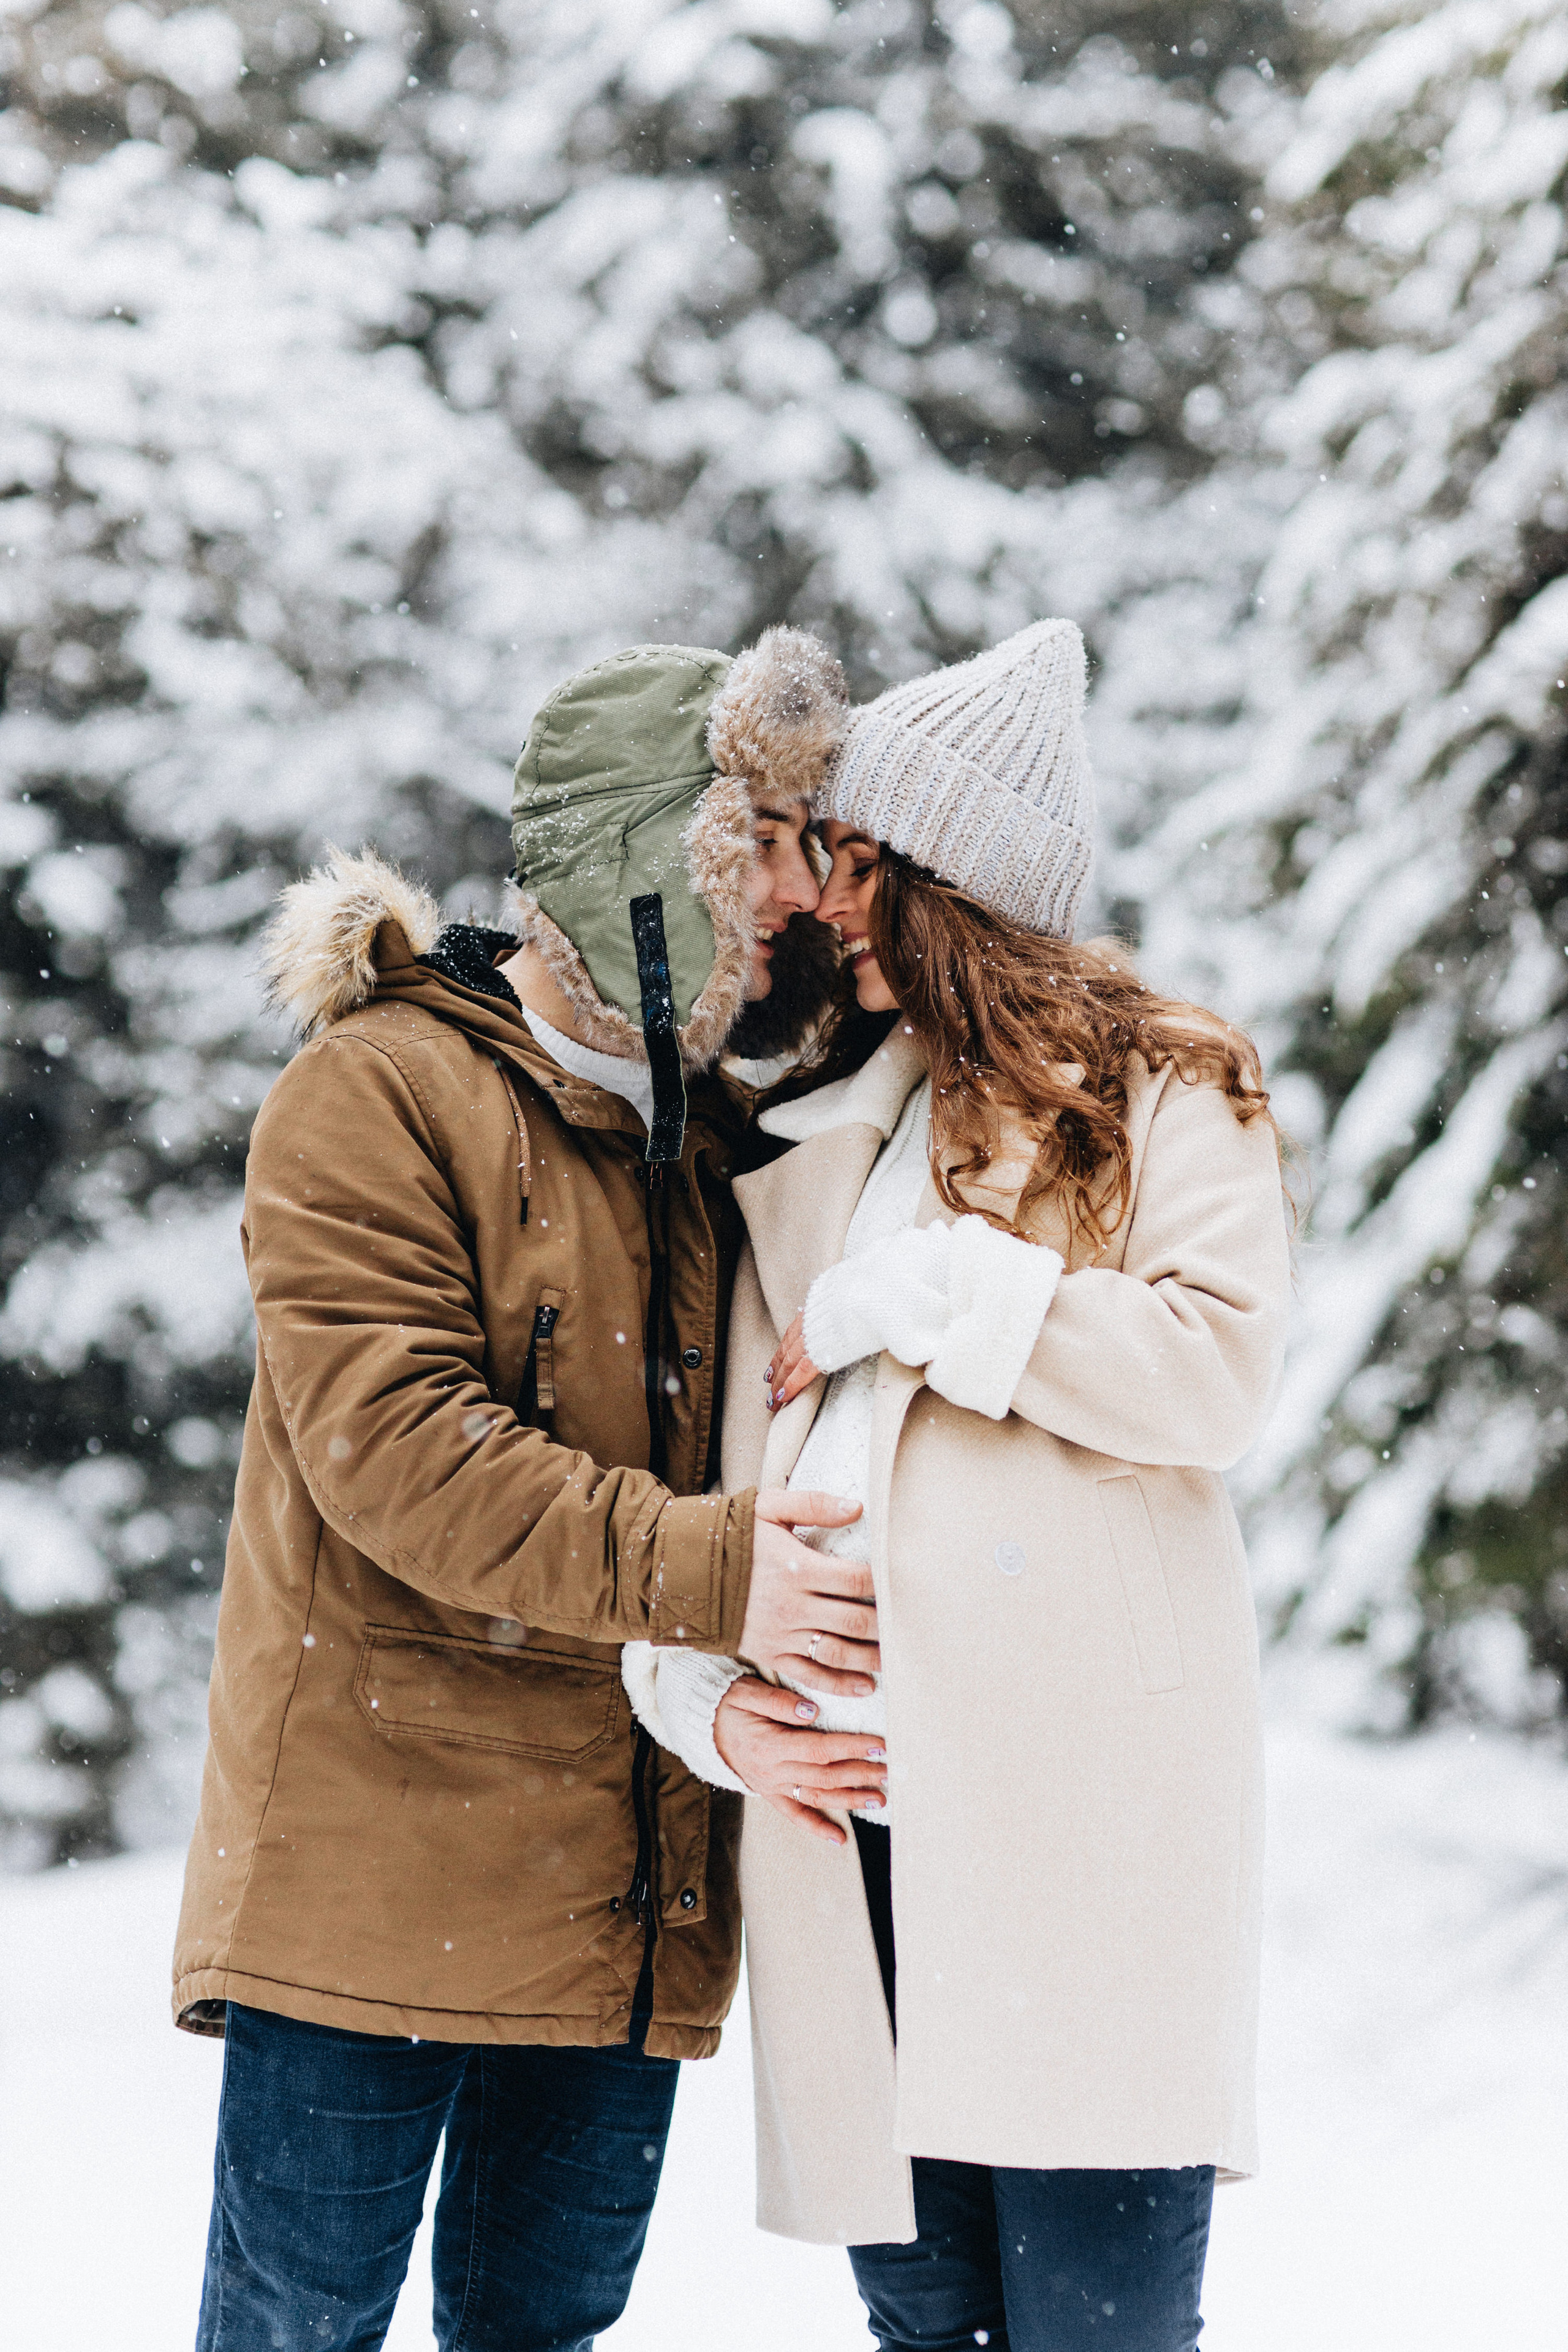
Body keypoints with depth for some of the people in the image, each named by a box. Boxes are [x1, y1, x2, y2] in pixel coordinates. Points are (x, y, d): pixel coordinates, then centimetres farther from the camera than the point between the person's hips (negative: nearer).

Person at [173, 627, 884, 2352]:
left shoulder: (714, 1130, 15)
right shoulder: (377, 1095, -8)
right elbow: (393, 1447, -18)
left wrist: (774, 1694, 0)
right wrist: (699, 1567, -24)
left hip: (632, 1888, 6)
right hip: (380, 1861, -6)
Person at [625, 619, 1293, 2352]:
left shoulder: (1157, 1091, 8)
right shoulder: (795, 1141, 21)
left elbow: (1218, 1369, -8)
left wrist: (920, 1290, -7)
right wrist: (710, 1699, 2)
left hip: (1081, 1810, -5)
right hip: (847, 1806, 5)